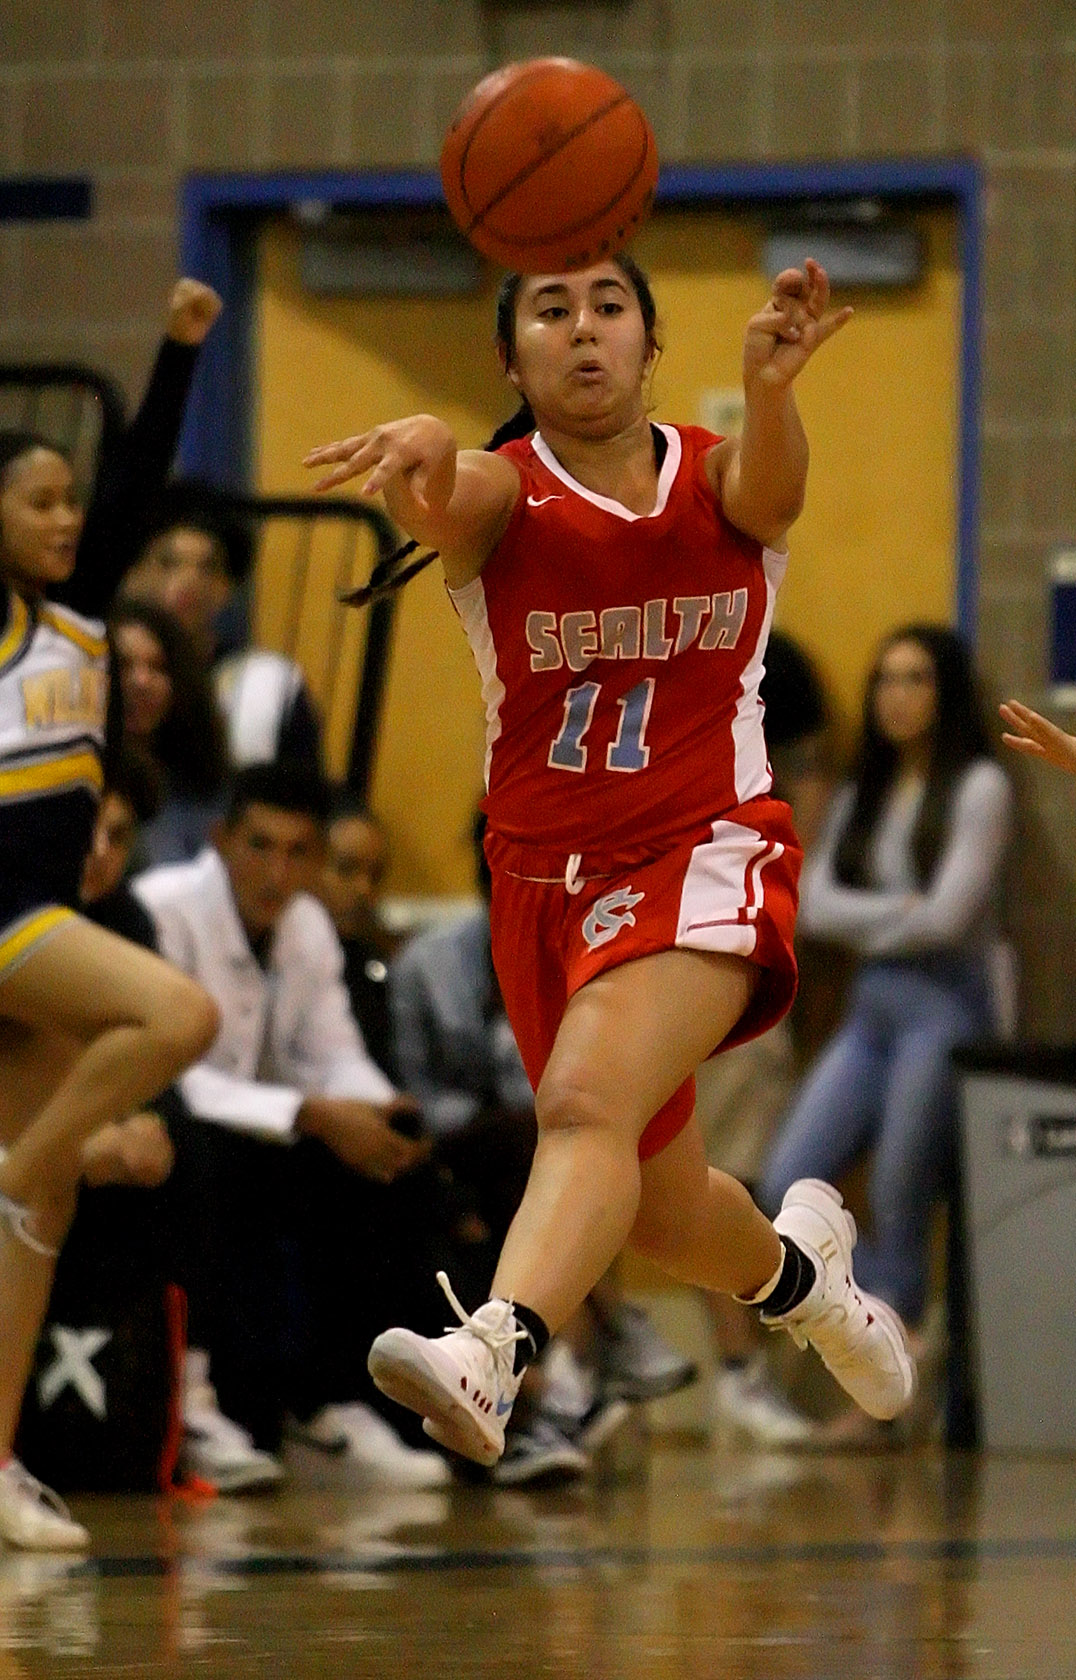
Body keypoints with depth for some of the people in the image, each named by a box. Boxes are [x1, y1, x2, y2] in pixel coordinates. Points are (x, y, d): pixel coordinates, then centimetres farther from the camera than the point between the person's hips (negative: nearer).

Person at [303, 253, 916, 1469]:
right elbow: (446, 502, -30)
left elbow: (767, 494, -29)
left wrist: (769, 387, -53)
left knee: (590, 1100, -31)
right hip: (546, 872, 3)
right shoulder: (503, 492, -5)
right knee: (656, 1213, 16)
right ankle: (797, 1261, 49)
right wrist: (420, 455, -56)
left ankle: (490, 1358, -50)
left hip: (705, 854, -3)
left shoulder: (716, 476, -4)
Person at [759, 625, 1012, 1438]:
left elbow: (947, 915, -11)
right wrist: (900, 912, -8)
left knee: (898, 1209, -7)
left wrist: (865, 923, 2)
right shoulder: (860, 797, 17)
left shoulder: (978, 787, -2)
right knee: (787, 1188, -7)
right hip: (869, 1008, 6)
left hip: (944, 1004, -6)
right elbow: (814, 906, 4)